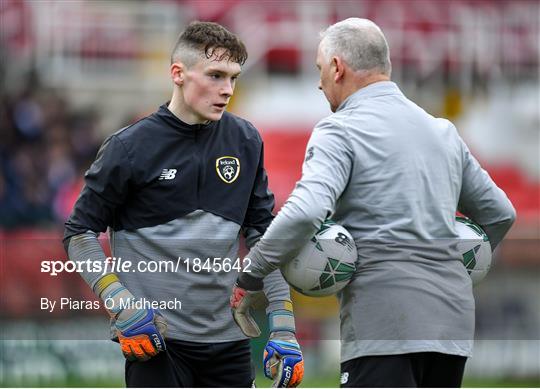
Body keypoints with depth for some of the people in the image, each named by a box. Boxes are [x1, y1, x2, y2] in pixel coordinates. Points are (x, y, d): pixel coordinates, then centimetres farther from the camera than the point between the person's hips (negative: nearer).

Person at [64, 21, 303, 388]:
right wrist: (122, 305, -11)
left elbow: (264, 236, 11)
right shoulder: (131, 147, -6)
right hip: (157, 337, -4)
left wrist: (282, 328, 4)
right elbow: (80, 233, 1)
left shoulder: (245, 141, 6)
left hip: (228, 341, 4)